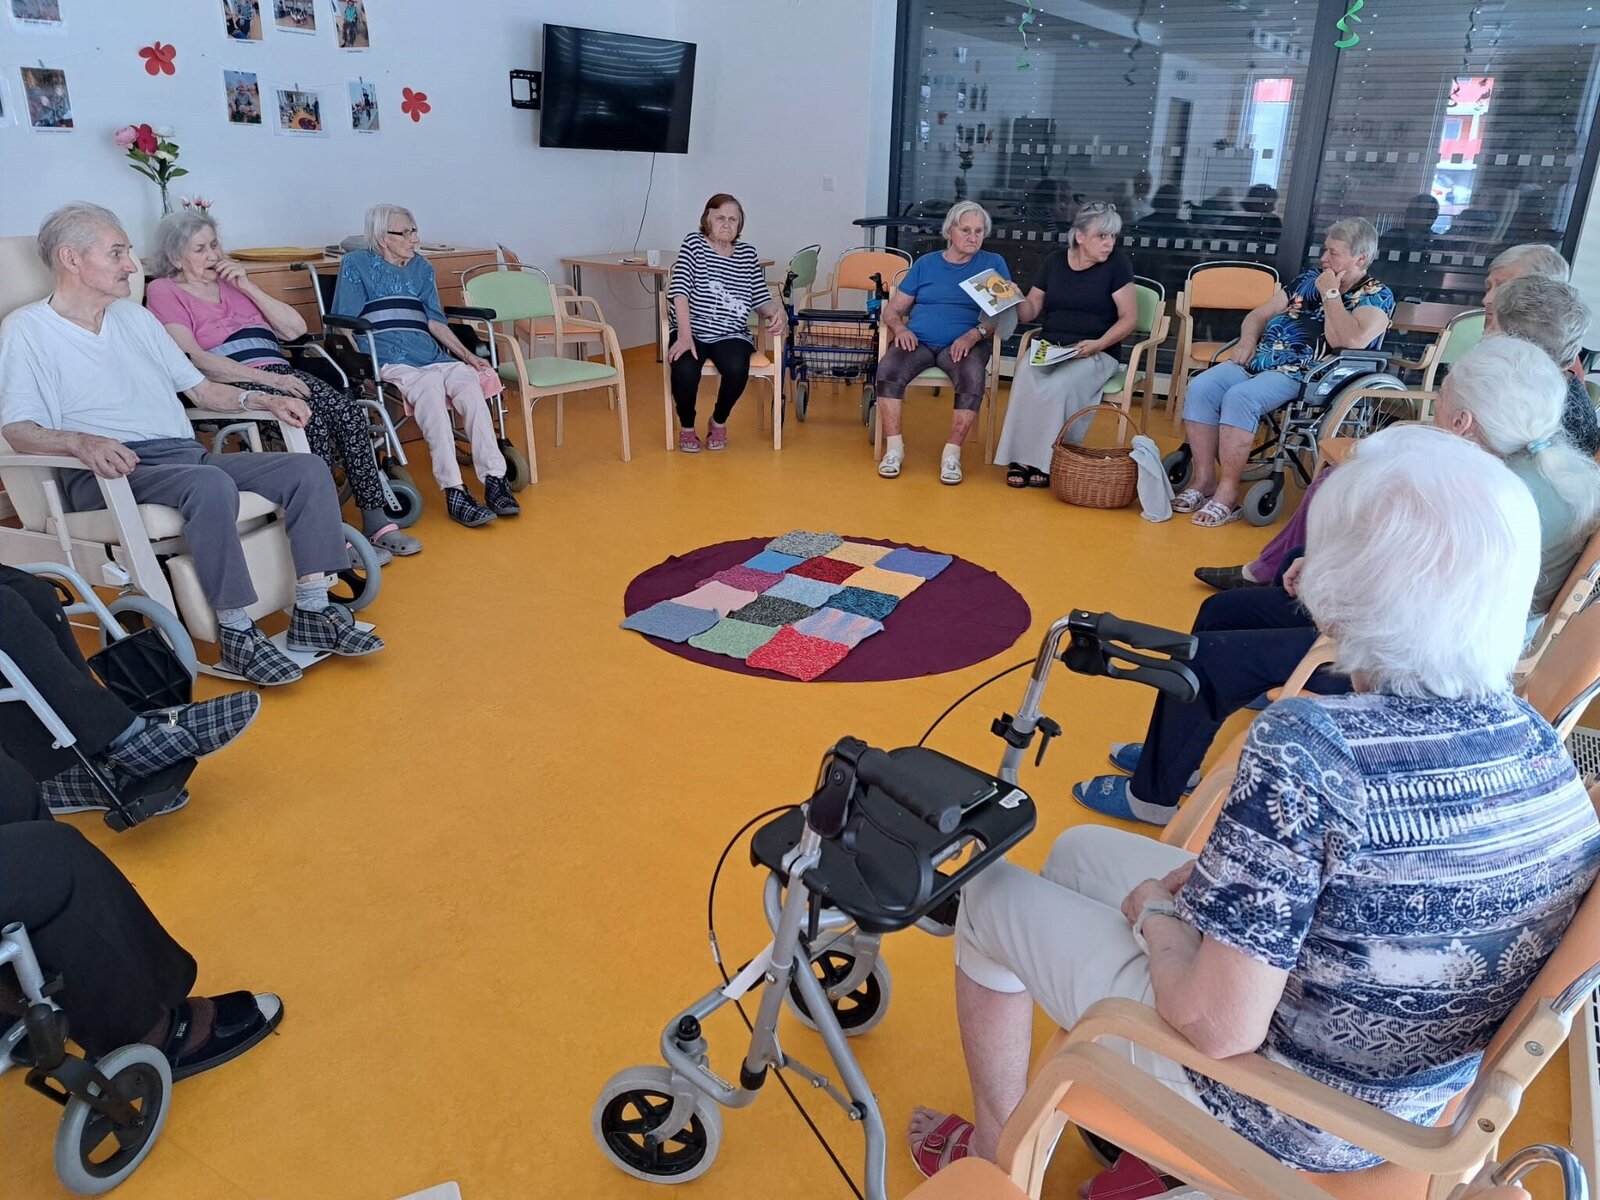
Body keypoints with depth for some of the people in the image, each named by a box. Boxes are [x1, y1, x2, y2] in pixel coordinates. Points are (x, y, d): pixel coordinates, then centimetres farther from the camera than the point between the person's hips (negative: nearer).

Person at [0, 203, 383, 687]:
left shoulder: (134, 316, 22)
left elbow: (199, 388, 24)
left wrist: (262, 399, 6)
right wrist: (81, 441, -28)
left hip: (186, 454, 7)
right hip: (109, 474, -7)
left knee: (308, 469, -12)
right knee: (210, 484, -38)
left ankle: (312, 612, -14)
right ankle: (236, 632, -30)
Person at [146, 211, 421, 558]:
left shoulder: (233, 282, 26)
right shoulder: (164, 291, 8)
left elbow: (295, 328, 18)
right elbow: (190, 359, -9)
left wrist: (247, 287, 8)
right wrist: (268, 378, -18)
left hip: (281, 374, 6)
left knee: (350, 413, -23)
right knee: (311, 420, -32)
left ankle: (376, 522, -24)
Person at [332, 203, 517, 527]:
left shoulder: (422, 267, 24)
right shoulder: (357, 265, 11)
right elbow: (345, 324, 5)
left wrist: (466, 354, 5)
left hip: (428, 352, 4)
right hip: (387, 357, -4)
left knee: (469, 380, -30)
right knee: (429, 387, -37)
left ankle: (494, 480, -39)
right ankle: (454, 492, -46)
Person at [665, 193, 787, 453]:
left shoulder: (748, 253, 12)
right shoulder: (694, 244, 2)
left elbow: (760, 299, 13)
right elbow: (679, 291, -9)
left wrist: (777, 311, -12)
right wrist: (685, 336, -21)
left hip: (732, 334, 2)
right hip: (693, 331, -2)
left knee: (736, 369, -31)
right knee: (684, 370, -32)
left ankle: (719, 422, 3)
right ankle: (686, 427, 1)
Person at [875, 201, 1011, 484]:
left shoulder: (993, 264, 12)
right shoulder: (925, 263, 17)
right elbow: (893, 309, 14)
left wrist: (974, 335, -18)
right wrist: (900, 328, -9)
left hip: (964, 344, -1)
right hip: (918, 340, 2)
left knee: (973, 377, -35)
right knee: (888, 369, -30)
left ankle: (952, 453, -25)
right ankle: (894, 448, -21)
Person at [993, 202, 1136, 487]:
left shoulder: (1116, 266, 0)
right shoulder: (1054, 262, 12)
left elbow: (1129, 318, -2)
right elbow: (1031, 311, 17)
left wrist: (1098, 344, -17)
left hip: (1095, 354, -3)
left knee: (1060, 385, -34)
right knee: (1026, 375, -30)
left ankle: (1049, 462, -21)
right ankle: (1021, 459, -27)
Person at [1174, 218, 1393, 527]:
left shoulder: (1377, 296, 2)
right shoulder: (1308, 280, 20)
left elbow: (1350, 340, -18)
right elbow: (1259, 315, 23)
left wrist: (1330, 294, -8)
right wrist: (1248, 339, 1)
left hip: (1304, 375, -6)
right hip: (1258, 360, 7)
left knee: (1240, 398, -33)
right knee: (1200, 389, -19)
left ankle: (1227, 493, -26)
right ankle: (1204, 481, -14)